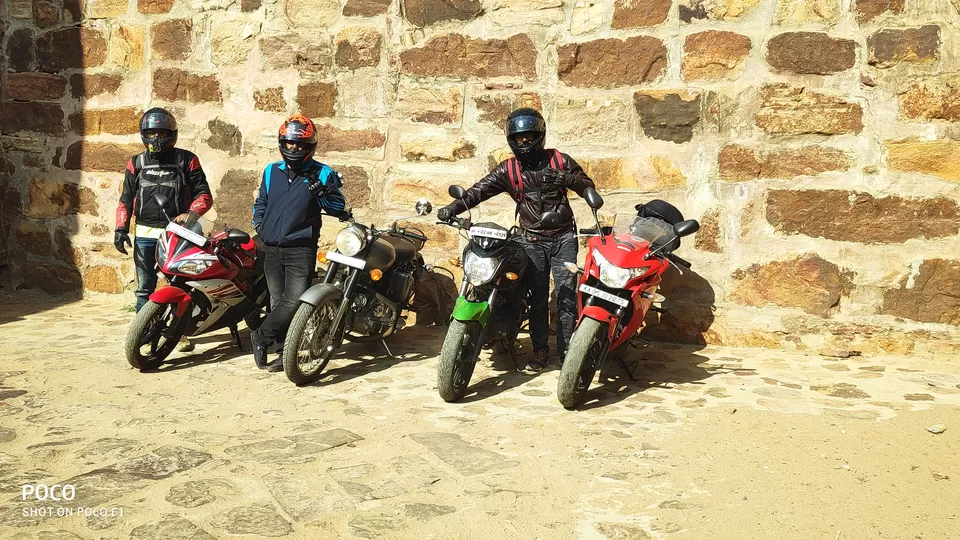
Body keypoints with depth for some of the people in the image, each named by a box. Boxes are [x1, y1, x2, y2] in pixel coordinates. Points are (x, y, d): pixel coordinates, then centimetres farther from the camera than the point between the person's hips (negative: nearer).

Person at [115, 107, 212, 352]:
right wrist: (121, 228, 3)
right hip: (145, 234, 2)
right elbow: (126, 199, 13)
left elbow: (204, 194, 1)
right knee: (145, 287, 4)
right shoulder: (136, 163, 11)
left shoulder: (186, 160, 3)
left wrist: (190, 213, -17)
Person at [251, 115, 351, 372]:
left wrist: (321, 192, -20)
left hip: (301, 249, -4)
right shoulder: (271, 171, 13)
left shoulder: (322, 174, -1)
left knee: (294, 301, -16)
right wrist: (259, 226, 11)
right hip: (271, 249, 4)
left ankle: (261, 337, 3)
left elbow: (339, 209, -3)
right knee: (278, 302, 8)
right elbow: (260, 203, 26)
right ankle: (285, 351, 18)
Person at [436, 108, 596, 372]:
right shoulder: (508, 170, 4)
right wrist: (453, 208, -22)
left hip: (563, 238, -1)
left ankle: (566, 350, 4)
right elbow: (479, 190, -7)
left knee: (566, 295, -3)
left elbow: (589, 187, 5)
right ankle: (540, 350, 13)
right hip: (533, 241, 1)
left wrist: (570, 179, -16)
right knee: (537, 297, 4)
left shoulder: (558, 160, 2)